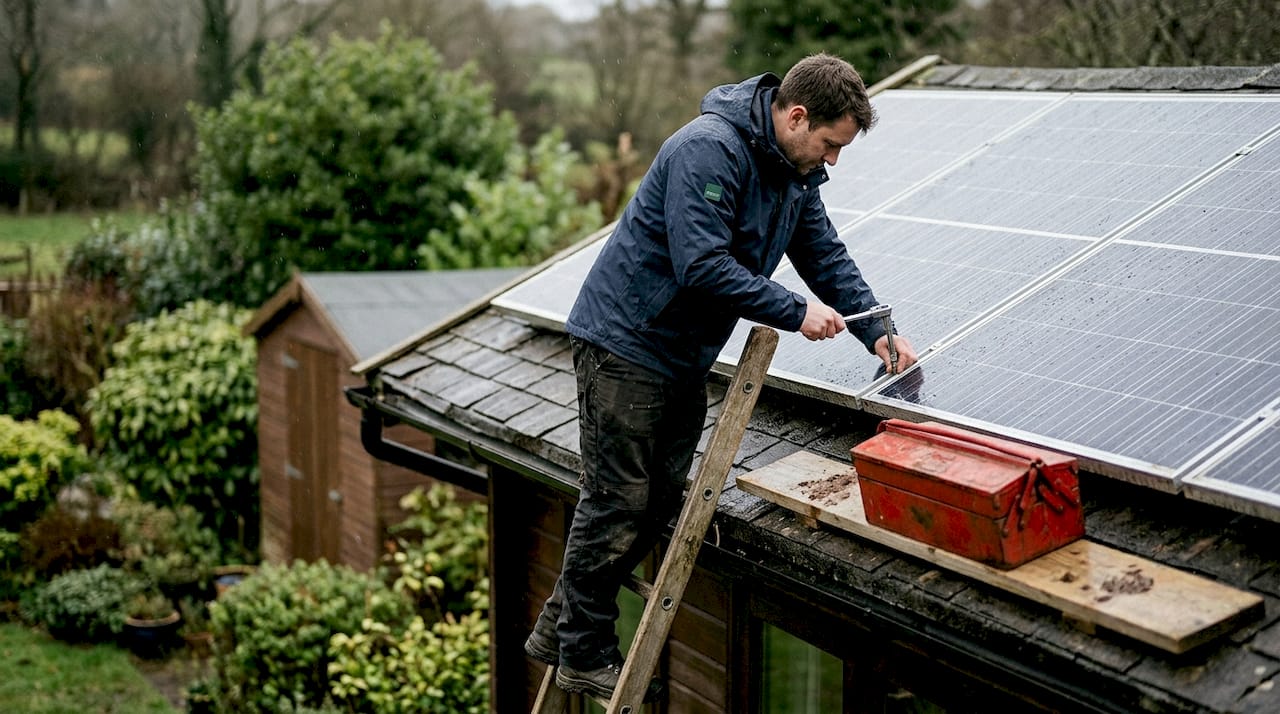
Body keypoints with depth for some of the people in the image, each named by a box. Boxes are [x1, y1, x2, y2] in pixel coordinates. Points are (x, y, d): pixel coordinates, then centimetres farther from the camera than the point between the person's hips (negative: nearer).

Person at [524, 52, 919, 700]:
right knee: (618, 501, -4)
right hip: (625, 340, -9)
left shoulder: (796, 172, 7)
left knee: (658, 502, 10)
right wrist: (796, 313, -24)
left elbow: (826, 255, 15)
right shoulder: (709, 150, -24)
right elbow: (702, 265, -30)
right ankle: (584, 657, 10)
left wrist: (877, 331, 4)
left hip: (683, 356, 10)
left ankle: (559, 629, 22)